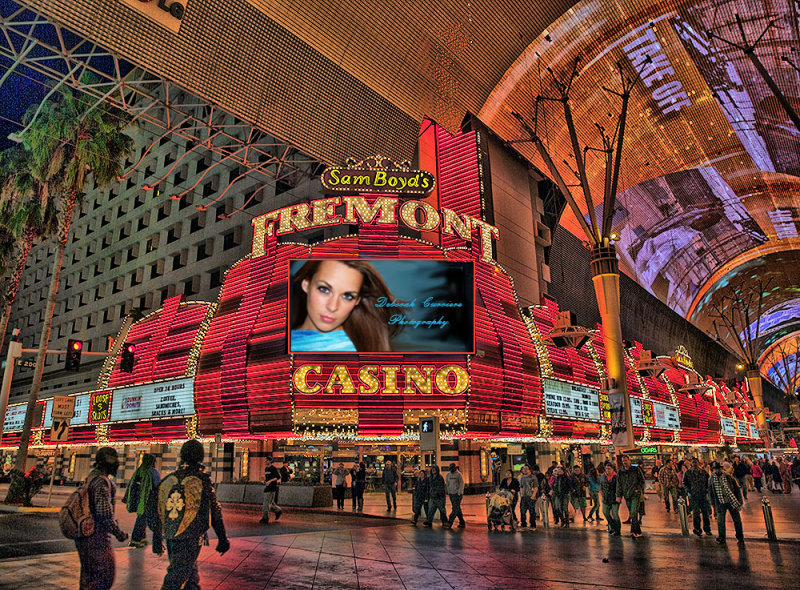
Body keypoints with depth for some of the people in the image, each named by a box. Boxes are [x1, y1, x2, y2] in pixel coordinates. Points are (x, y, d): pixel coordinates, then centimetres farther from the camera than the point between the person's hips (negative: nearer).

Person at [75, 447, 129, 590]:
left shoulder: (91, 477, 10)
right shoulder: (102, 482, -21)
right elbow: (105, 515, -24)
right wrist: (119, 533, -15)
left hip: (84, 537, 10)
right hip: (96, 539, -10)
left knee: (88, 575, 20)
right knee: (105, 577, -2)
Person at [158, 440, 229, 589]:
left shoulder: (167, 480, 1)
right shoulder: (202, 480, -12)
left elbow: (159, 513, 8)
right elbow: (215, 511, -6)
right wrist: (222, 538, 3)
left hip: (170, 537, 5)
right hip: (191, 539, -5)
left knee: (191, 573, 22)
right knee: (177, 577, 2)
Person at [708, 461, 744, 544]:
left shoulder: (729, 477, 0)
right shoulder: (711, 480, 2)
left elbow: (737, 489, 6)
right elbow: (711, 493, 9)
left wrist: (739, 501, 1)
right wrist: (714, 505, 7)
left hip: (732, 502, 0)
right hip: (720, 503, 0)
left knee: (737, 519, 8)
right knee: (720, 521, 0)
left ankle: (740, 536, 28)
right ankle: (721, 537, 16)